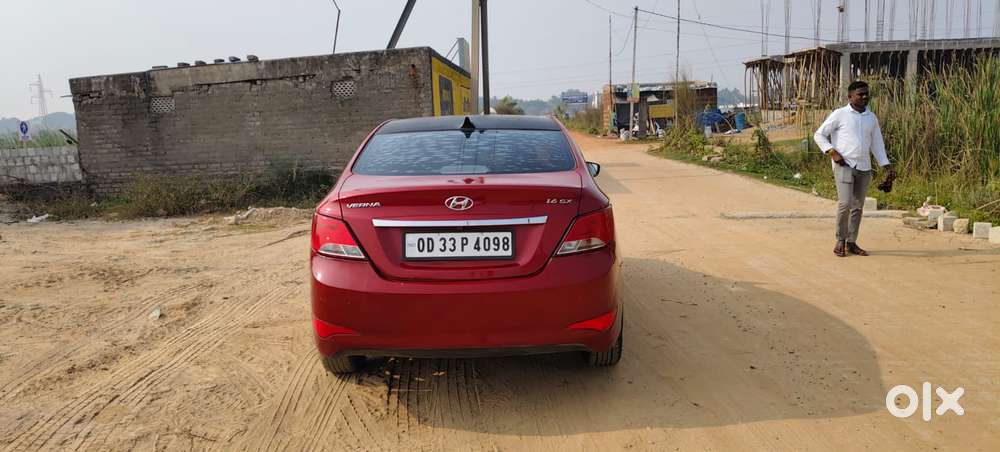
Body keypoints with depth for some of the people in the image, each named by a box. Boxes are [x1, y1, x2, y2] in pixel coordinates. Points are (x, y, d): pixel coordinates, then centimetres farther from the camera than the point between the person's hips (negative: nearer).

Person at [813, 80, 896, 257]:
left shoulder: (871, 117, 13)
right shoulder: (839, 114, -1)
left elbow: (877, 143, 17)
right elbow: (819, 135, 0)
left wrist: (887, 166, 9)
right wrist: (832, 152, -12)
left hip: (864, 168, 5)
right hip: (844, 165, -5)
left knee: (858, 206, 6)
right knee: (845, 203, -16)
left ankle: (851, 242, 15)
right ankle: (840, 241, 0)